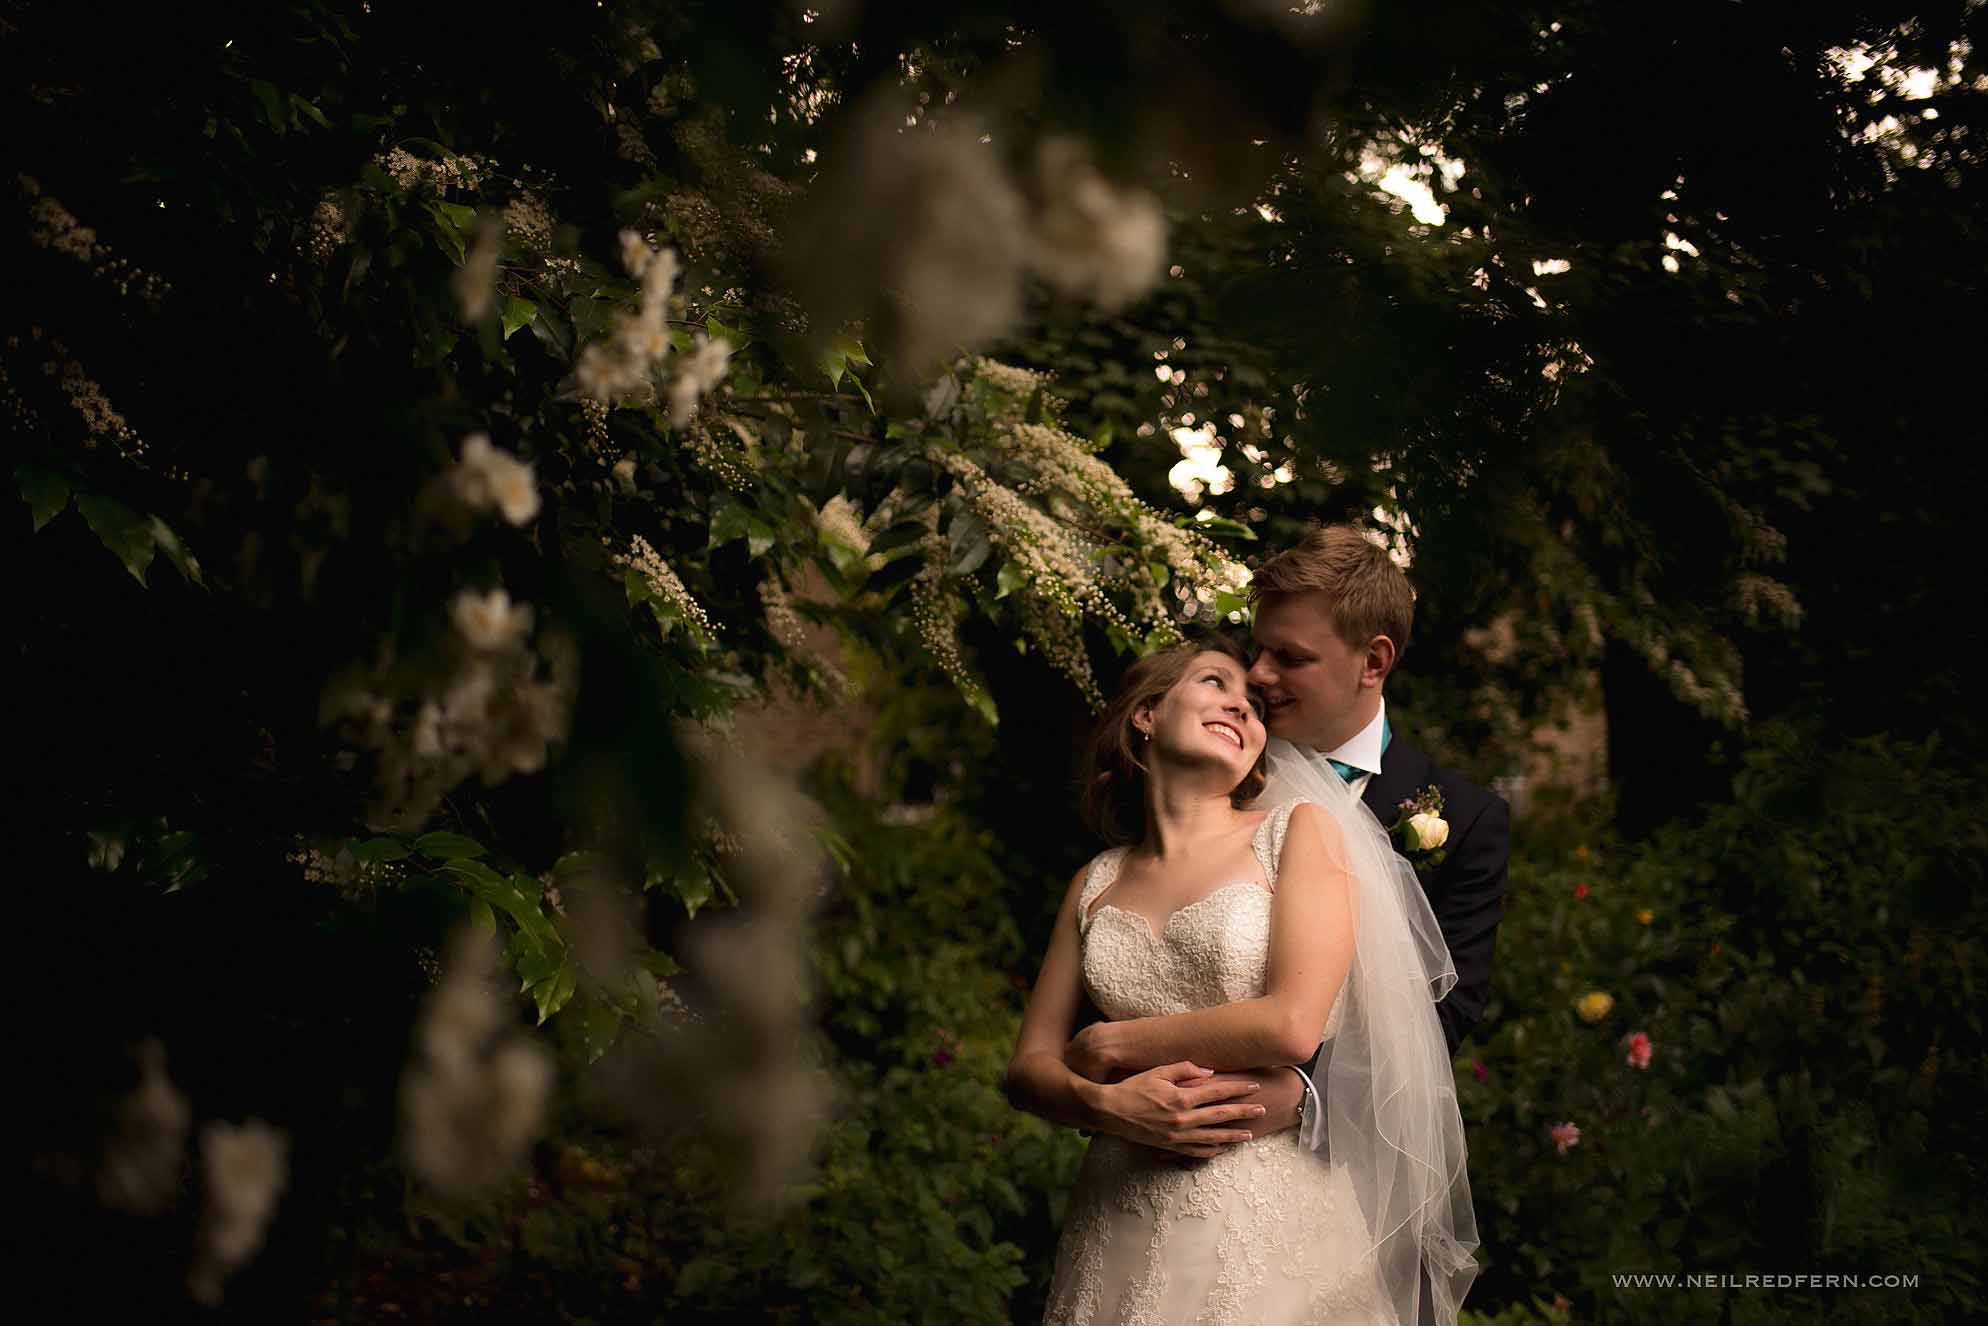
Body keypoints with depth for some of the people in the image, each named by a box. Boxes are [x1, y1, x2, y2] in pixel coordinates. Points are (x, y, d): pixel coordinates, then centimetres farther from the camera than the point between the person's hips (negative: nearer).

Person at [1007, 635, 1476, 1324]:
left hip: (1269, 1225, -3)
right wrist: (1106, 1104, -14)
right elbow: (1028, 1069, 7)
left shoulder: (1302, 830, 0)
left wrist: (1111, 1045, -3)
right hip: (1120, 1234, 3)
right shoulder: (1096, 884, 10)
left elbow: (1294, 1025, -13)